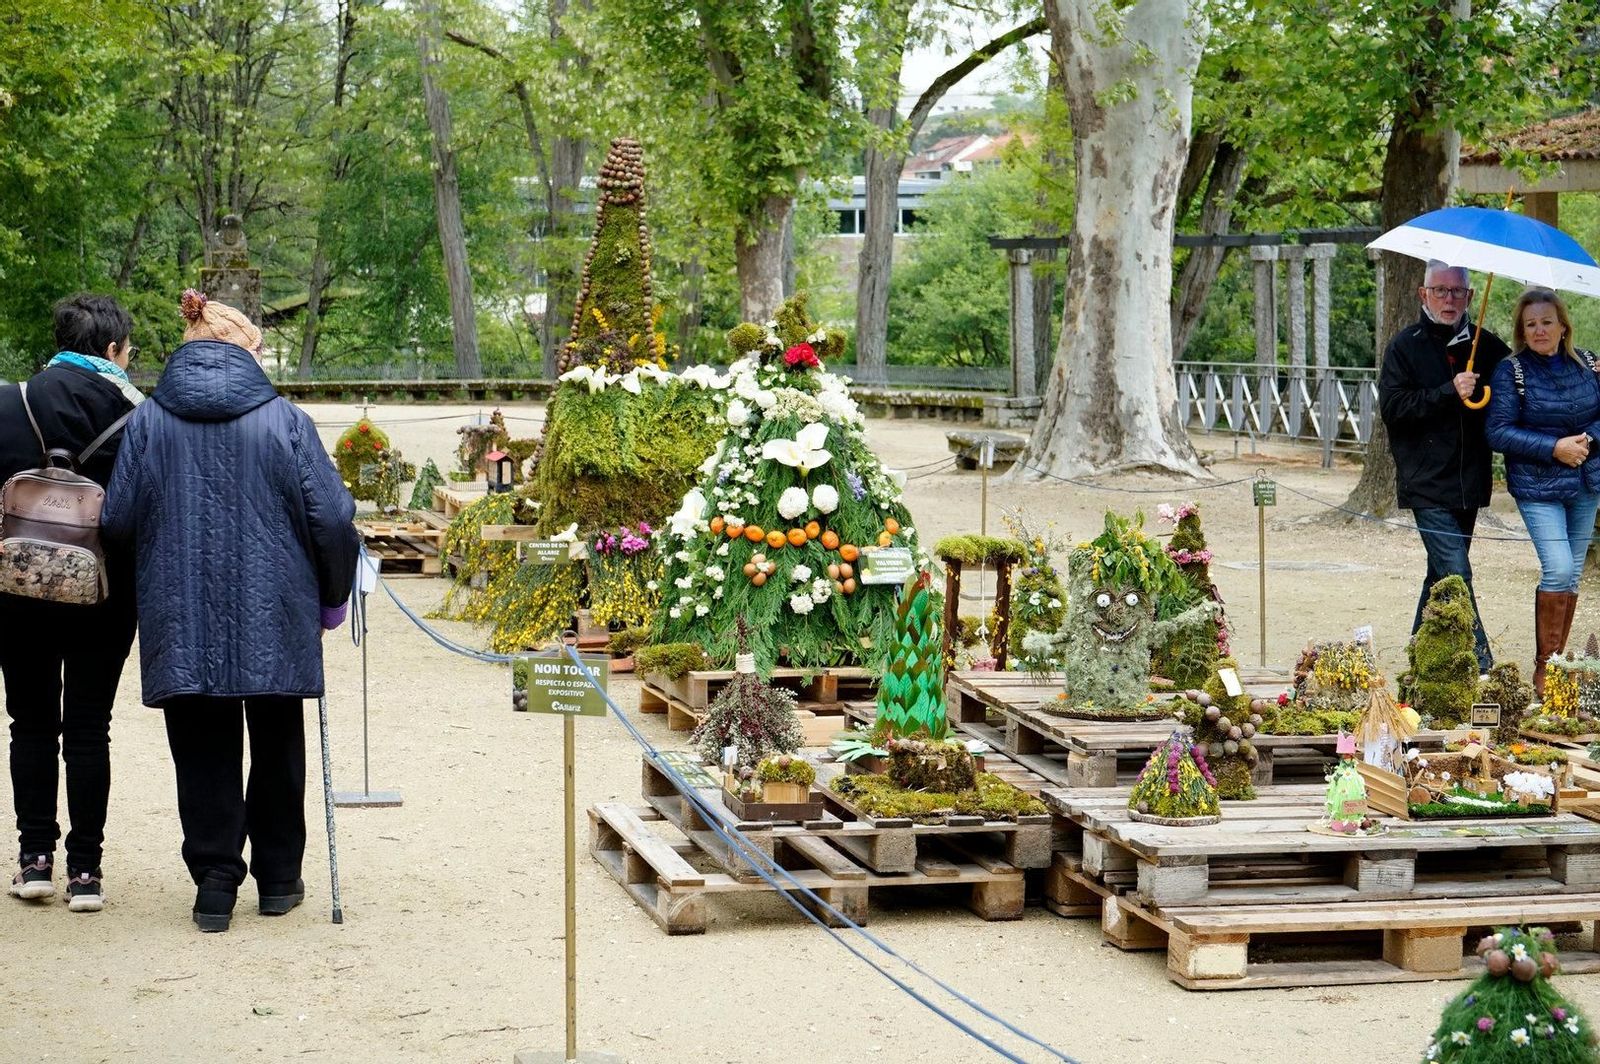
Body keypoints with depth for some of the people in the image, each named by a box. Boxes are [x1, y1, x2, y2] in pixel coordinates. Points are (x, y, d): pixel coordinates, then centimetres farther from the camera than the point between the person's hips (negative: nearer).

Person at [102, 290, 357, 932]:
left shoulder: (149, 421, -1)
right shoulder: (285, 421, -6)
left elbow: (118, 518, -1)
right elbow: (332, 518, -7)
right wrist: (332, 597, 9)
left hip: (180, 620, 1)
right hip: (276, 616, -1)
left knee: (203, 752, 9)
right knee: (276, 747, 14)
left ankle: (215, 881, 4)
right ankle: (278, 878, 21)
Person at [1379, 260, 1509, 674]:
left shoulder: (1487, 346, 11)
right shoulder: (1406, 346, -1)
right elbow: (1392, 408, -10)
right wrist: (1449, 392, -17)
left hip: (1469, 483, 5)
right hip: (1427, 485, -5)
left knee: (1442, 575, 13)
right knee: (1456, 575, -13)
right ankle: (1479, 663, -14)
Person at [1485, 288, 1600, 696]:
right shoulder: (1510, 371, -8)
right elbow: (1498, 433, -11)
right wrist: (1555, 448, -18)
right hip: (1538, 486, -4)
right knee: (1558, 569, -16)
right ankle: (1543, 667, -4)